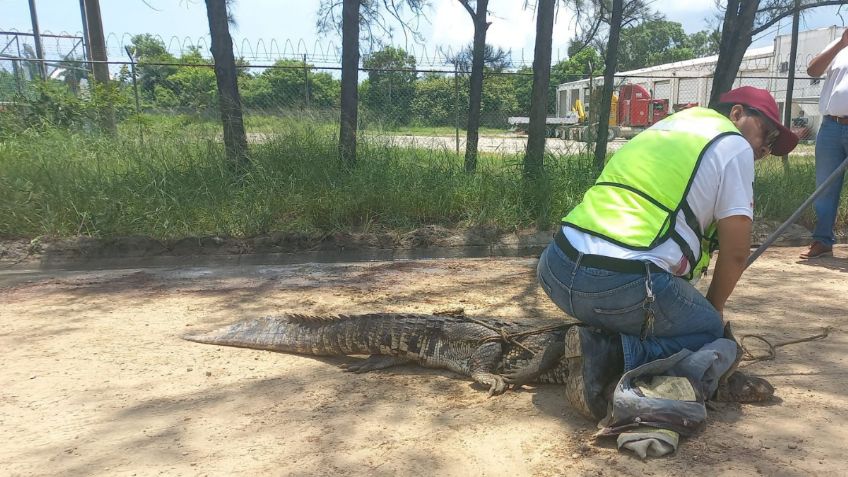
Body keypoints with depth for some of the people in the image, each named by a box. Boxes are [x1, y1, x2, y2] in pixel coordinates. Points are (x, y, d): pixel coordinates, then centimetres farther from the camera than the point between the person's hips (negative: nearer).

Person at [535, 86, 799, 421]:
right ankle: (608, 354, -6)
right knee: (710, 330, 19)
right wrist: (714, 306, 24)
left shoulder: (663, 128, 28)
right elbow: (735, 251, 4)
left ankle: (598, 339, 5)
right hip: (622, 286, -8)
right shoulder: (733, 147, 6)